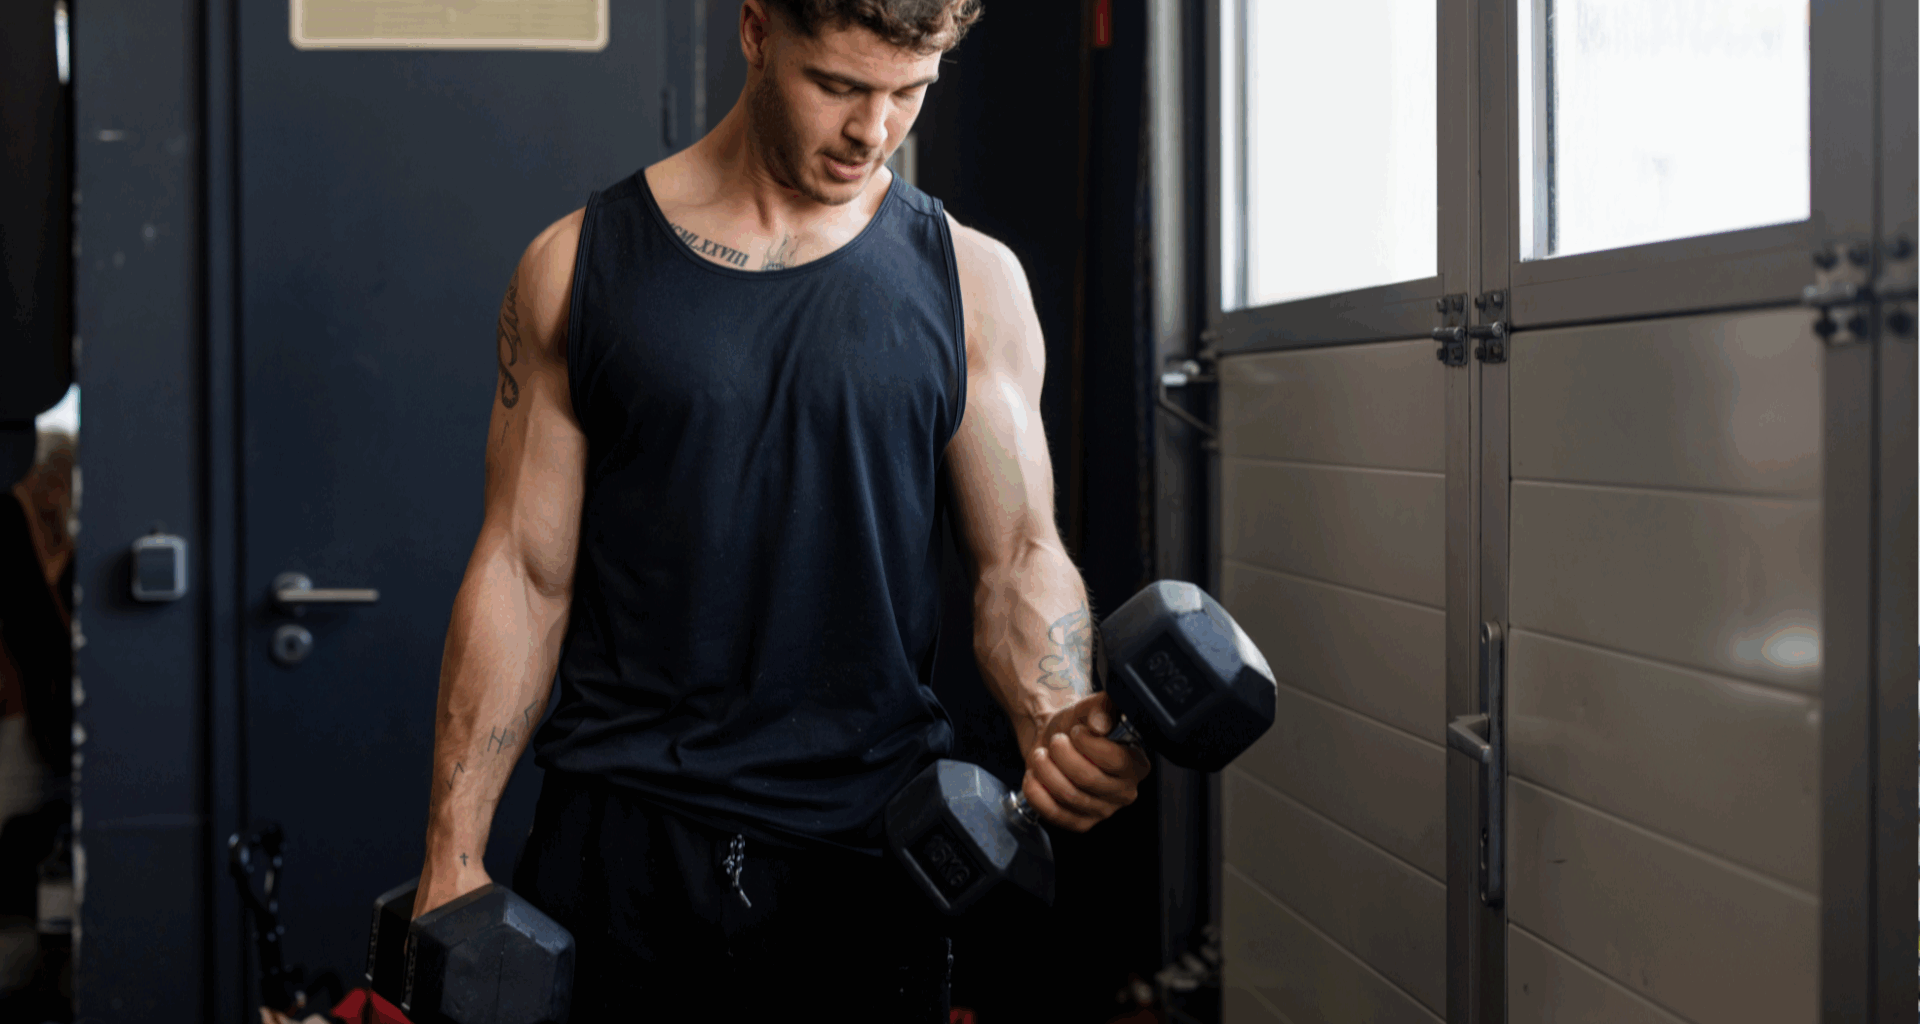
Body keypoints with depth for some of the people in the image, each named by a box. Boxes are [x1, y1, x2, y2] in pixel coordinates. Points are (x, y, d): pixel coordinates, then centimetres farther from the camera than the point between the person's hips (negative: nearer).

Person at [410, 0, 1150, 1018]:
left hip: (872, 850, 1)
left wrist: (1058, 723, -19)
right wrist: (451, 861, -2)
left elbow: (1017, 555, 3)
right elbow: (522, 572, 2)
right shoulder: (578, 266, 1)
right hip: (621, 847, 0)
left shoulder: (969, 280, 3)